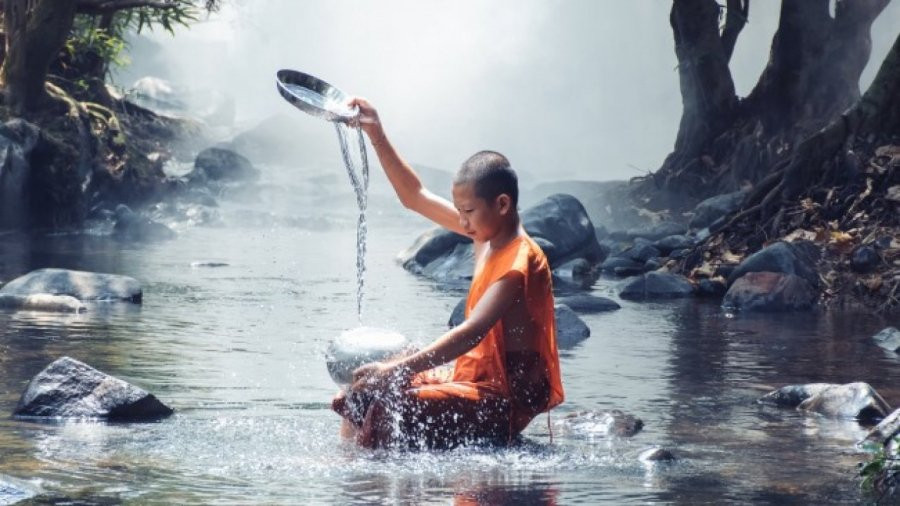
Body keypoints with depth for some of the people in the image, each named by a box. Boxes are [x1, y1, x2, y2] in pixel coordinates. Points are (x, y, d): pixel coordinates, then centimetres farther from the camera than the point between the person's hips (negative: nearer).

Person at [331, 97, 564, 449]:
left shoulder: (520, 259, -18)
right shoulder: (488, 235, 9)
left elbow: (472, 332, -29)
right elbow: (416, 198, 18)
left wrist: (398, 369, -33)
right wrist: (378, 138, 12)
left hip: (507, 400, -10)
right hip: (477, 378, 10)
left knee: (388, 409, -27)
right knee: (363, 394, 5)